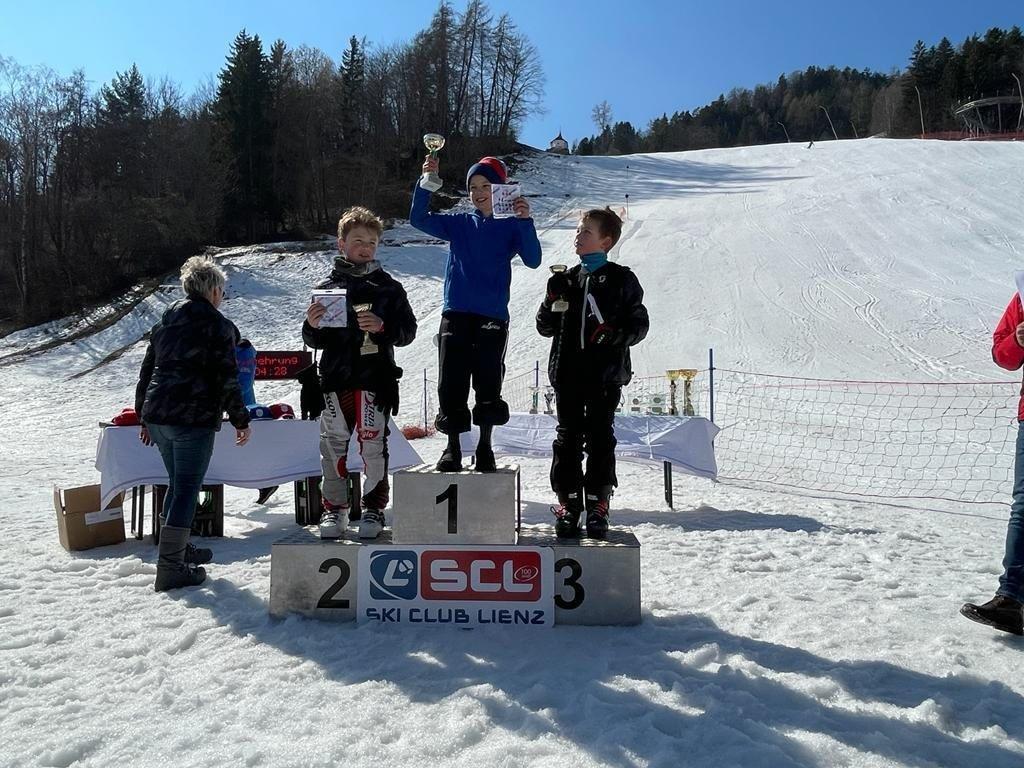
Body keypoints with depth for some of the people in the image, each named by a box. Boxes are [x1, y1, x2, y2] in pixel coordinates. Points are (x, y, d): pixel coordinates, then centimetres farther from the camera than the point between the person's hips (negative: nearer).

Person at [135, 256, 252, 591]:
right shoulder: (218, 326, -6)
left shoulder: (165, 322, 16)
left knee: (177, 484, 21)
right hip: (194, 419, -7)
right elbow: (227, 379, -10)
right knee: (187, 488, -1)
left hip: (157, 416, 8)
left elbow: (147, 371, 19)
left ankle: (178, 548, 32)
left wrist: (144, 415, 26)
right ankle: (170, 568, 1)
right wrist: (241, 420, -1)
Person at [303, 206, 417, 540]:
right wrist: (312, 326, -11)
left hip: (375, 378, -1)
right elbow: (315, 341, 10)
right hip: (335, 378, 2)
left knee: (373, 445, 1)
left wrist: (382, 327, -16)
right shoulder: (327, 287, 8)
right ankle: (333, 505, 22)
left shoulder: (389, 287, 5)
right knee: (333, 445, 7)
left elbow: (408, 330, 1)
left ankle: (374, 506, 16)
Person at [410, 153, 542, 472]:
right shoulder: (459, 223, 11)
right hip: (456, 314, 2)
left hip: (493, 316, -2)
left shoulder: (510, 226, 5)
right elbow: (419, 219, 3)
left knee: (488, 384, -2)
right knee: (451, 383, 0)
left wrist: (525, 220, -19)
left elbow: (533, 260, -8)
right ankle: (452, 448, 10)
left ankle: (485, 447, 12)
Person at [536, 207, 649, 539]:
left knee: (600, 437, 1)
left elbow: (639, 323, 3)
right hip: (568, 372, 3)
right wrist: (553, 300, -5)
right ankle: (568, 503, 13)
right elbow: (545, 327, 14)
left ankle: (597, 505, 10)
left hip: (606, 373, -3)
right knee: (568, 436, 4)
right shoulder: (567, 279, 13)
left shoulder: (621, 279, 3)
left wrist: (615, 335, -16)